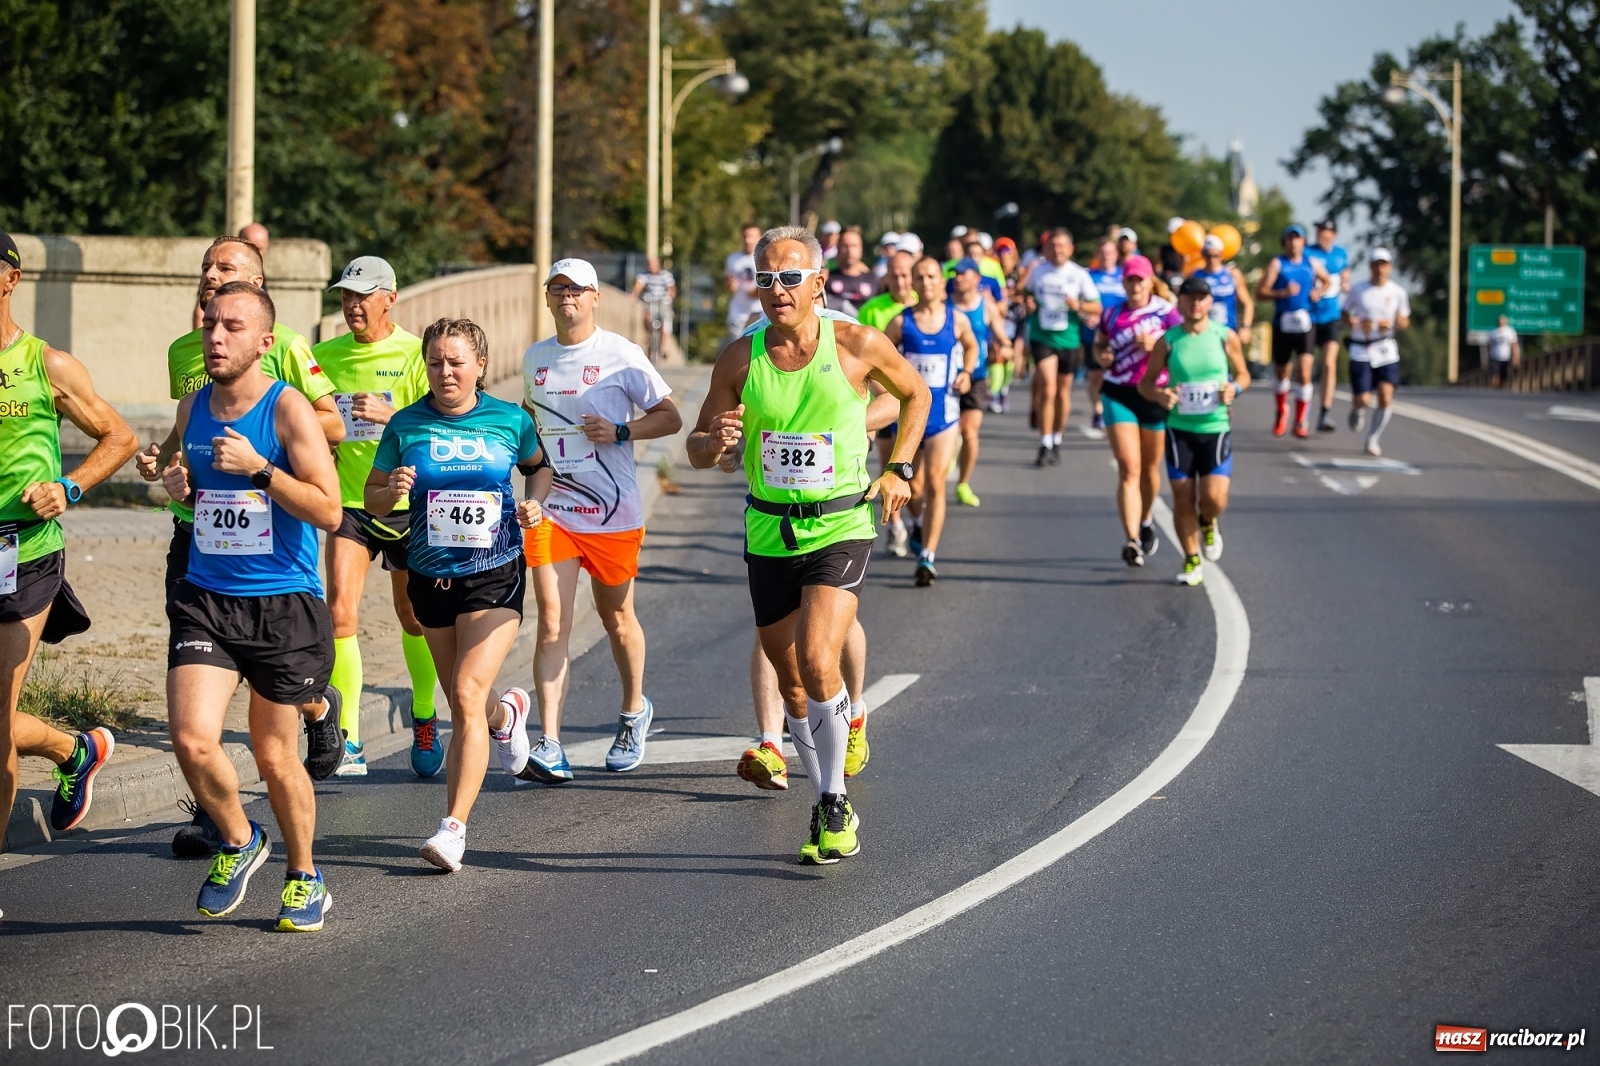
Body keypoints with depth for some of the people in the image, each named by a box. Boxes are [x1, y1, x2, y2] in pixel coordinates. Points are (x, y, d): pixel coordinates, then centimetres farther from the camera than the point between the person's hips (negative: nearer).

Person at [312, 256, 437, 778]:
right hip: (349, 501, 2)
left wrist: (390, 415, -27)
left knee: (413, 619, 11)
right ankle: (348, 742, -11)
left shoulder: (415, 354, -7)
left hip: (407, 503, -2)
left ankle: (424, 721, 35)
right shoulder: (325, 357, 5)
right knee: (340, 613, -14)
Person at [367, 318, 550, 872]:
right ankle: (506, 712, 56)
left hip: (495, 576, -3)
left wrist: (535, 502, -3)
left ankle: (454, 827, -18)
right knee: (462, 705, 17)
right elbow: (373, 499, 5)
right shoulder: (406, 426, -2)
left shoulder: (510, 420, -3)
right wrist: (393, 490, -17)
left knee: (468, 696, -18)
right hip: (431, 574, 3)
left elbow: (539, 465, 17)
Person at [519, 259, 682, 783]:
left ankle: (635, 711, 39)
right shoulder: (535, 358, 10)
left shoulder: (620, 355, -5)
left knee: (617, 618, 12)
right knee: (553, 622, -9)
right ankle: (550, 747, -16)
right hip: (550, 511, 3)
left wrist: (619, 431, -17)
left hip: (613, 511, -2)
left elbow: (670, 418, -2)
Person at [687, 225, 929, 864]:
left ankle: (835, 803, -6)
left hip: (841, 528, -3)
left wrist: (899, 470, 6)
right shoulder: (739, 360, -2)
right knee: (792, 683, 9)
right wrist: (716, 441, -19)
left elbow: (916, 394, 12)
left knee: (817, 664, -21)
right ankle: (826, 810, 24)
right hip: (768, 534, 3)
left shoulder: (858, 347, -7)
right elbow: (697, 452, 4)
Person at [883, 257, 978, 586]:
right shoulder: (902, 322, -4)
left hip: (944, 414, -1)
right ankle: (921, 523, 45)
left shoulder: (957, 320, -1)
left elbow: (971, 346, 19)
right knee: (912, 485, 11)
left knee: (935, 483, -12)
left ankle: (928, 555, -11)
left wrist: (967, 371, 3)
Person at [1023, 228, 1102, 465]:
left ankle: (1057, 441, 28)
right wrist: (1028, 304, -4)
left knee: (1063, 392, 12)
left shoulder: (1079, 274, -3)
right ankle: (1045, 444, -10)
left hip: (1069, 340, 1)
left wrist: (1079, 306, -19)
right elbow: (1027, 293, 18)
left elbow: (1097, 307, 0)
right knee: (1048, 389, -14)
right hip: (1042, 337, -1)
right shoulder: (1037, 271, 0)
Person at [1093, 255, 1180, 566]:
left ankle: (1146, 521, 44)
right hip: (1118, 395, 1)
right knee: (1128, 468, -10)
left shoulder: (1166, 312, -4)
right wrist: (1101, 355, -4)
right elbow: (1099, 344, 18)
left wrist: (1155, 345, -25)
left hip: (1156, 395, -1)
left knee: (1150, 467, 16)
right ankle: (1133, 540, -19)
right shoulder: (1112, 316, 5)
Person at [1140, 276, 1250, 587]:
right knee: (1183, 499, 1)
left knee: (1214, 498, -12)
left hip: (1216, 428, -1)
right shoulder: (1168, 341, -2)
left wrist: (1234, 388, -12)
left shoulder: (1226, 337, -1)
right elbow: (1146, 382, 5)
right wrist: (1159, 394, -17)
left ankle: (1208, 524, 25)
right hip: (1179, 429, 1)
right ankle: (1191, 561, 19)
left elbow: (1243, 374, 11)